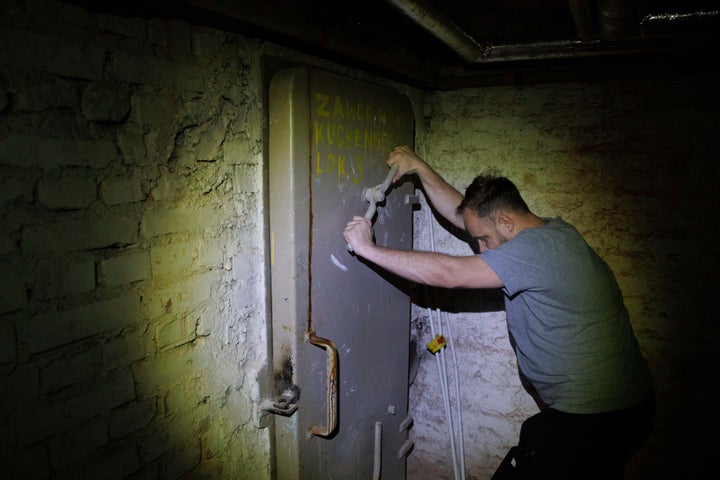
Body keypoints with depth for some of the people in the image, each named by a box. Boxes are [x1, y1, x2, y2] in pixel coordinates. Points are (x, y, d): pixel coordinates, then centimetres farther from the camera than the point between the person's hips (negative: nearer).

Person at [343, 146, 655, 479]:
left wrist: (368, 248, -19)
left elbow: (447, 274, -25)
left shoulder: (536, 248, -24)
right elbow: (461, 214, 11)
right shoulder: (551, 231, 6)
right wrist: (418, 167, 10)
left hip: (591, 421, -10)